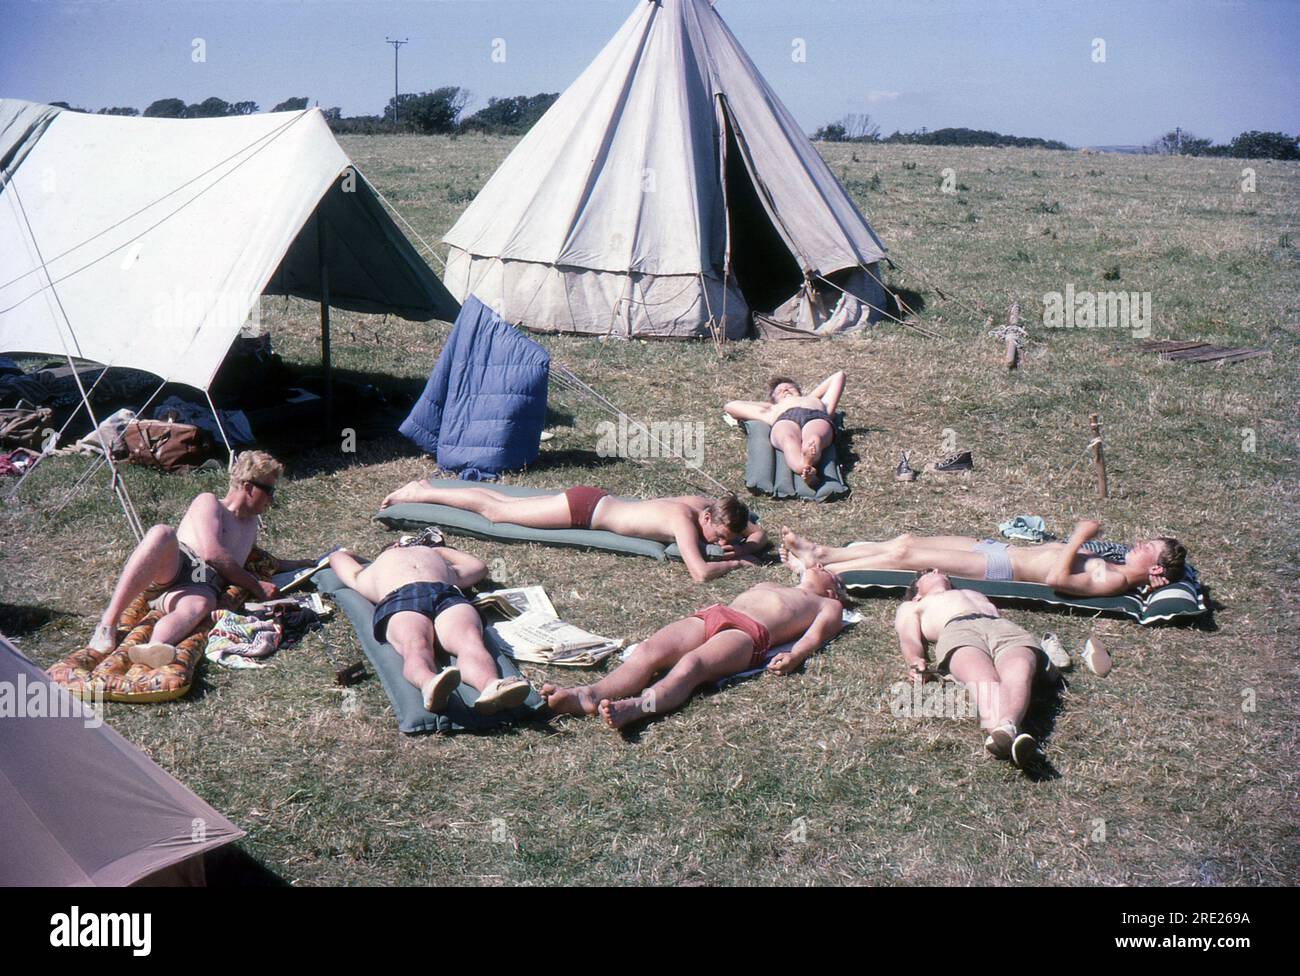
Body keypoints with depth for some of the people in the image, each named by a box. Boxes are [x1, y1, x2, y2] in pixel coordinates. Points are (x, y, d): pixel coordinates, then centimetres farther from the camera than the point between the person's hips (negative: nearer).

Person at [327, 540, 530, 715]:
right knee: (416, 645, -38)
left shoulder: (446, 568, 49)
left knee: (470, 640, -35)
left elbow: (478, 567, 60)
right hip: (399, 601, -1)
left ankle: (491, 687, -65)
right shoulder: (369, 575, 48)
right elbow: (337, 556, 59)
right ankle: (430, 685, -70)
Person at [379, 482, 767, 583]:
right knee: (495, 510, 6)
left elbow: (760, 534, 7)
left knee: (504, 504, 19)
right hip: (584, 508, -8)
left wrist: (744, 545, -15)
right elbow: (700, 572, -42)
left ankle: (429, 489, 31)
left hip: (596, 499, 8)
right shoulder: (684, 519, -31)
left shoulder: (712, 506, -8)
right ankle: (422, 492, 20)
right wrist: (733, 562, -26)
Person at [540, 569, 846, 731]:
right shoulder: (765, 585, 47)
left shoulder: (829, 605, 30)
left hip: (749, 632, -5)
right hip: (711, 615, 5)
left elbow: (815, 634, 10)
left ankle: (634, 707, -63)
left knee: (690, 665, -36)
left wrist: (794, 656, -11)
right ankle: (589, 694, -50)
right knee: (649, 650, -26)